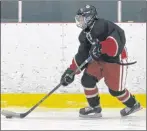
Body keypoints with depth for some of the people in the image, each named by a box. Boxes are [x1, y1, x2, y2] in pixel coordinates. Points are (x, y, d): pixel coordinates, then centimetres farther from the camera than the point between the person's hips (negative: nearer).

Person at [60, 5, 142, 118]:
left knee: (115, 90, -3)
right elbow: (82, 54, 7)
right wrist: (71, 70, -1)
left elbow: (118, 36, -38)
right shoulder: (84, 34, 5)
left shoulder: (102, 25, -24)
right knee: (87, 80, -4)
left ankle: (133, 104, 25)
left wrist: (101, 47, -48)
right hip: (99, 60, 9)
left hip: (116, 60, -9)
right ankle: (95, 108, 10)